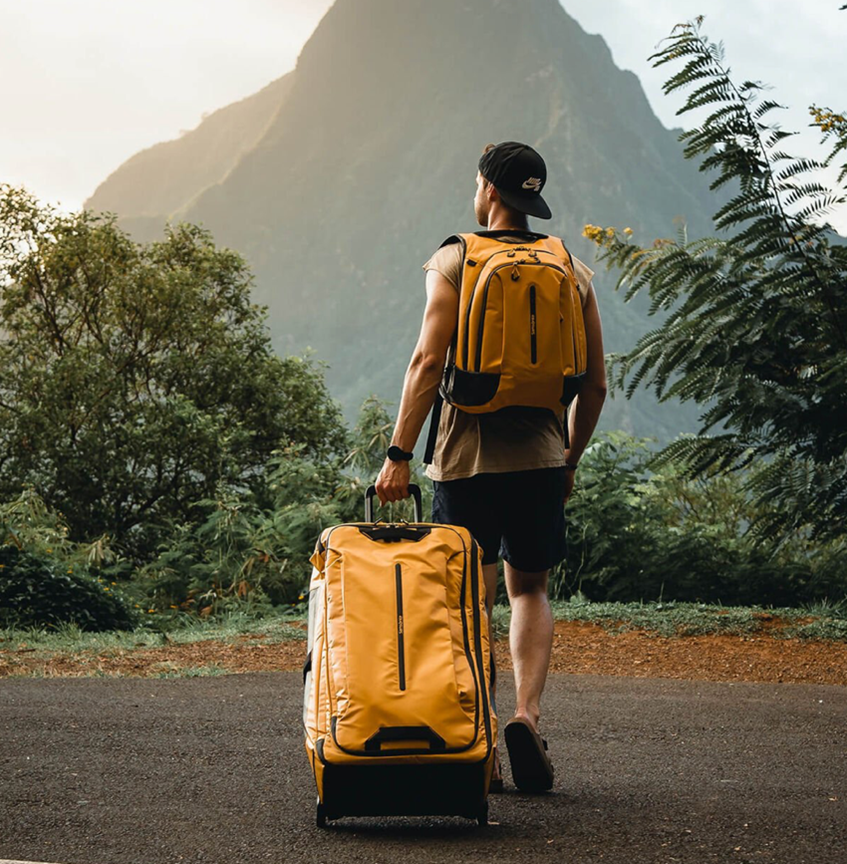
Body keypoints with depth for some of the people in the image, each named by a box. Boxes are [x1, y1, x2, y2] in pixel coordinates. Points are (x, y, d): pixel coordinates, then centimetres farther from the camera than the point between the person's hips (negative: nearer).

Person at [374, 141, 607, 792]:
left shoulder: (455, 262, -2)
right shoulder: (573, 272, 7)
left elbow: (429, 361, -12)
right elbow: (596, 382, 7)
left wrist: (399, 454, -10)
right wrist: (571, 459, 19)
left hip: (467, 456, -2)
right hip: (542, 456, 2)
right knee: (530, 591, 15)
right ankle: (527, 714, -5)